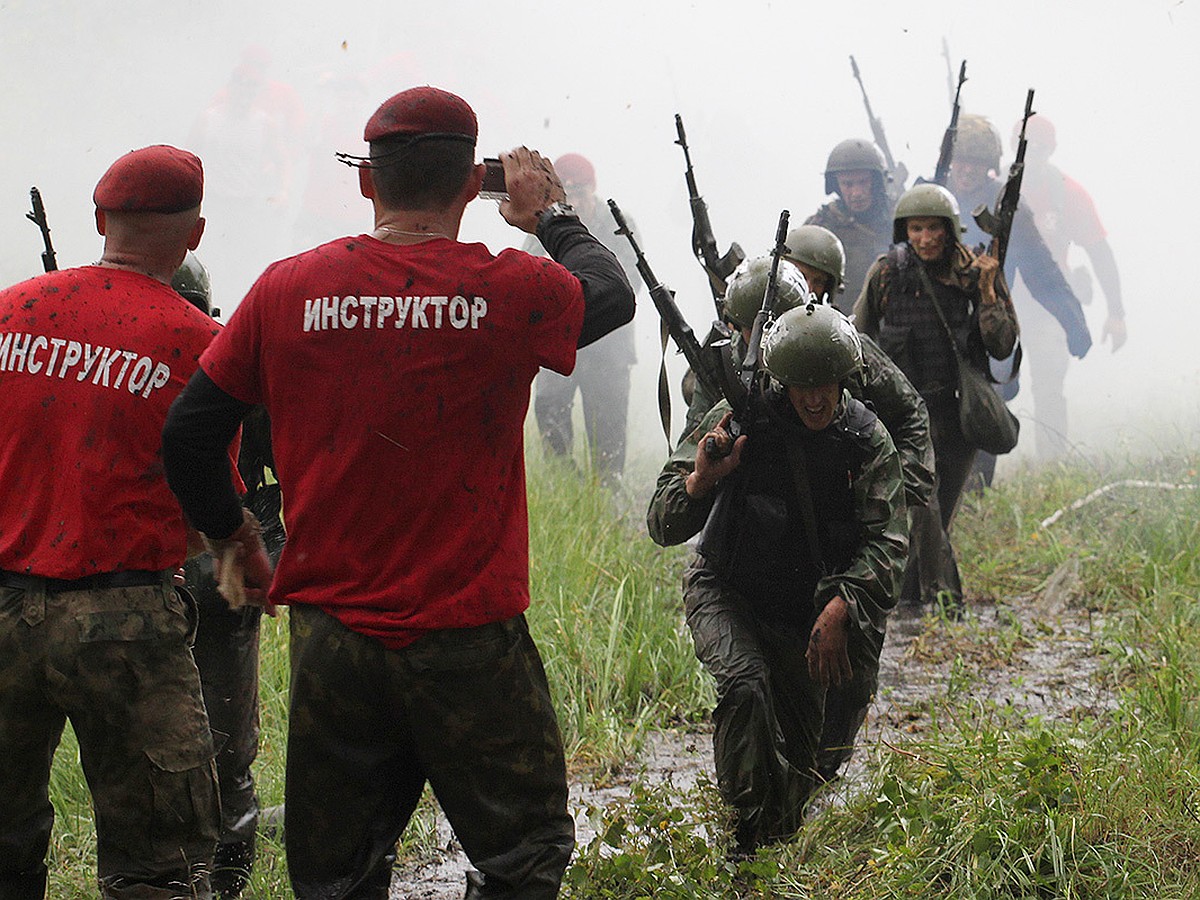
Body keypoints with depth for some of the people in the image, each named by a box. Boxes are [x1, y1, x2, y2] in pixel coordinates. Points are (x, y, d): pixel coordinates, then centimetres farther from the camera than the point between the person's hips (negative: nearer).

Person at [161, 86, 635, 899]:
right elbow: (612, 293, 13)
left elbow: (188, 436, 2)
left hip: (330, 637, 3)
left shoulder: (285, 291, -3)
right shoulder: (511, 291, -9)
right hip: (469, 643, -3)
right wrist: (552, 213, 31)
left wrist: (229, 534, 20)